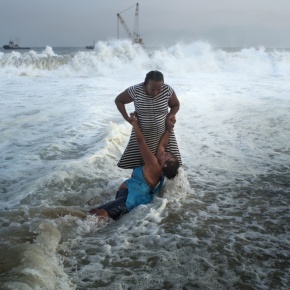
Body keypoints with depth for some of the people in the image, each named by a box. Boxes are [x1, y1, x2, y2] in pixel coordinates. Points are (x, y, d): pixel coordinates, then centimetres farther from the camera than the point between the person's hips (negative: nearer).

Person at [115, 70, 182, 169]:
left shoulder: (168, 90, -15)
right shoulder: (135, 91, -20)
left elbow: (176, 105, 5)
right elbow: (118, 100, -3)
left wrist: (169, 117, -12)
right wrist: (127, 118, -10)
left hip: (163, 133, 1)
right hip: (142, 133, -1)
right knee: (137, 163, 1)